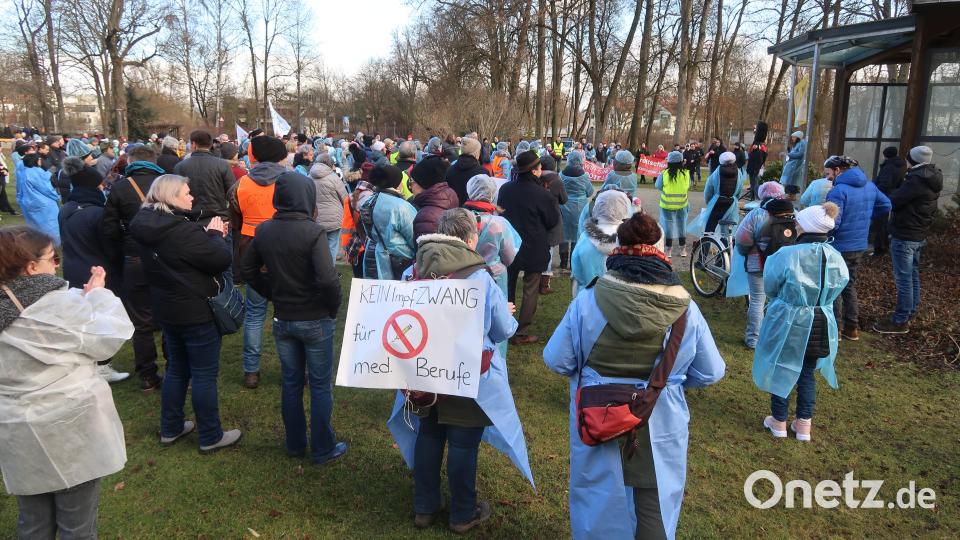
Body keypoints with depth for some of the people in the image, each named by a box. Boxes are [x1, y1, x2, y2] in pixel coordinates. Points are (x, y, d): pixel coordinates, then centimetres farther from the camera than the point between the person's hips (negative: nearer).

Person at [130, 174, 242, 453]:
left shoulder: (149, 228, 2)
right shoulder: (183, 230, -25)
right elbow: (221, 259, -22)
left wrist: (208, 235, 1)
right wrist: (215, 235, -6)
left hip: (168, 310, 9)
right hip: (197, 312, -8)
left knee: (177, 369, 22)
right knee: (204, 375, 4)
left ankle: (170, 429, 34)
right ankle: (211, 437, 15)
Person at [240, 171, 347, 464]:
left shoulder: (264, 230, -3)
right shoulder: (313, 232, -21)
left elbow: (247, 270, 7)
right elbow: (328, 279, -28)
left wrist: (273, 294, 10)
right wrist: (333, 309, -11)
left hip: (282, 319, 5)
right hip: (315, 320, -5)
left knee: (290, 382, 18)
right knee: (321, 385, 10)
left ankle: (294, 444, 32)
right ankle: (322, 449, 22)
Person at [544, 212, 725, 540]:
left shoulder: (587, 301, -16)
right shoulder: (686, 309, -12)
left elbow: (556, 360, -9)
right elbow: (710, 373, -2)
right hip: (659, 430, 1)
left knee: (600, 502, 21)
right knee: (653, 508, 22)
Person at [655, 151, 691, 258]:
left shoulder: (664, 174, -16)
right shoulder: (686, 174, -11)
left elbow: (658, 186, -6)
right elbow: (688, 187, 1)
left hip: (667, 205, -1)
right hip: (682, 205, 2)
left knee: (668, 226, 10)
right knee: (682, 225, 16)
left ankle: (669, 250, 15)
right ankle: (683, 249, 24)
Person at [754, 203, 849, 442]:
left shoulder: (787, 255, -23)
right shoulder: (837, 259, -7)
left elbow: (770, 288, -9)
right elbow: (835, 292, 7)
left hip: (787, 324, -4)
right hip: (821, 326, 4)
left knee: (783, 370, 15)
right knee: (807, 373, 20)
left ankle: (779, 422, 27)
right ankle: (804, 424, 28)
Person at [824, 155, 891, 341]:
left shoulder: (839, 190, -22)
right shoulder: (870, 186, 4)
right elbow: (886, 205, 15)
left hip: (840, 247, -8)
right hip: (860, 246, 8)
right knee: (849, 285, 20)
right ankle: (852, 328, 26)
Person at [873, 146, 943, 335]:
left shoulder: (917, 179, -22)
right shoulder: (932, 179, 10)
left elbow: (893, 201, -19)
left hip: (904, 236, -10)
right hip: (919, 235, 10)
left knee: (903, 279, -5)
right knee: (913, 276, 18)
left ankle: (900, 321, 1)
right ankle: (911, 313, 30)